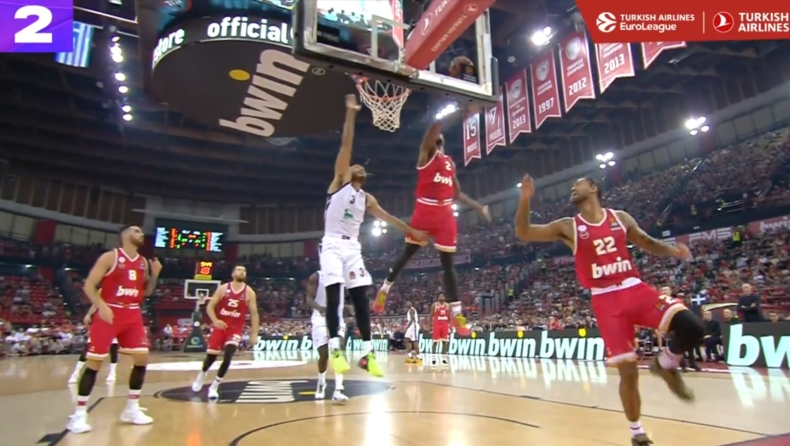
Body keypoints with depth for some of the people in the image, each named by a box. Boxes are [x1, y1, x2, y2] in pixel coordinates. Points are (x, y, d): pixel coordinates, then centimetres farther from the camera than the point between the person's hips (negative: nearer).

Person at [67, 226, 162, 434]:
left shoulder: (143, 262, 9)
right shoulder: (109, 257, -7)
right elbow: (89, 285, -9)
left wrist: (154, 275, -2)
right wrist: (101, 306, -22)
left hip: (133, 315, 5)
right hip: (109, 313, -5)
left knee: (142, 358, 2)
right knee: (94, 362, -3)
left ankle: (132, 408, 14)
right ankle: (79, 414, 10)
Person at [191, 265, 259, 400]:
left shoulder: (249, 292, -5)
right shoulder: (223, 288, -4)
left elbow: (254, 314, -2)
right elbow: (210, 306, -2)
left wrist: (254, 334, -8)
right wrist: (215, 320, -21)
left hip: (236, 329, -1)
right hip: (220, 326, 1)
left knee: (228, 356, -17)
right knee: (211, 356, 8)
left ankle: (214, 387, 2)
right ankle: (201, 376, 43)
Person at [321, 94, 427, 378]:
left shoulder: (367, 199, 19)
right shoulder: (339, 181, 6)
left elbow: (387, 217, 21)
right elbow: (346, 145, 0)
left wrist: (412, 231, 18)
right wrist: (351, 113, -5)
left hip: (353, 248, 4)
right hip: (332, 244, -4)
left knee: (360, 296, -2)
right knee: (333, 293, -15)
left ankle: (368, 352, 0)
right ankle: (335, 348, -15)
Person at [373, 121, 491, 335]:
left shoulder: (450, 162, 19)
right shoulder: (427, 153, 2)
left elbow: (457, 193, 22)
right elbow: (432, 130, -19)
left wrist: (479, 207, 14)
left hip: (446, 214, 5)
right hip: (425, 210, -4)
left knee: (448, 263, 2)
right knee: (408, 254, 5)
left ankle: (457, 314, 4)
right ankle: (384, 289, 27)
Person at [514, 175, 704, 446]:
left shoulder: (621, 218, 8)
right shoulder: (568, 227, 2)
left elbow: (647, 243, 18)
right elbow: (523, 233, -3)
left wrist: (672, 251, -4)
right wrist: (525, 200, -16)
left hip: (635, 289, 2)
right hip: (605, 300, -2)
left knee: (691, 328, -20)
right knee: (627, 370, -1)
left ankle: (666, 364, 14)